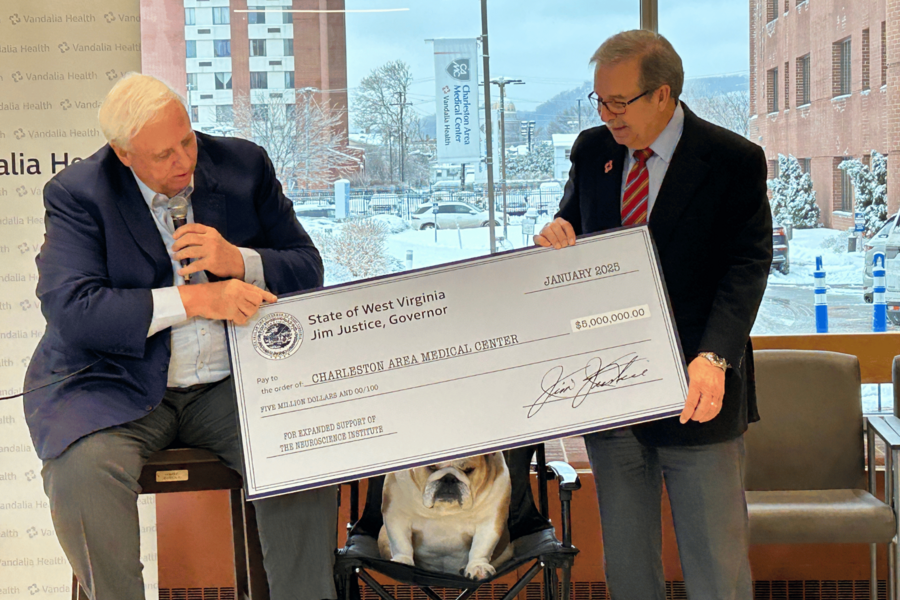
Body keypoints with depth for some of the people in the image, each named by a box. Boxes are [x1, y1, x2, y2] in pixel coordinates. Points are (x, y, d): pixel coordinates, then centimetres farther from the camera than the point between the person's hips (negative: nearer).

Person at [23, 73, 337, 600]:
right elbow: (71, 309, -16)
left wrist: (237, 261, -14)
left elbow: (307, 270, 8)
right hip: (122, 389, -2)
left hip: (233, 383, 2)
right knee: (82, 472, -31)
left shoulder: (244, 165, 5)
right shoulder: (78, 194, -3)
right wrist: (193, 300, -23)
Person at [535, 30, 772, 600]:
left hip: (694, 390, -4)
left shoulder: (734, 161, -7)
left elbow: (746, 267, -12)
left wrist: (713, 358, -27)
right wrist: (557, 235, -7)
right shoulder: (592, 150, 8)